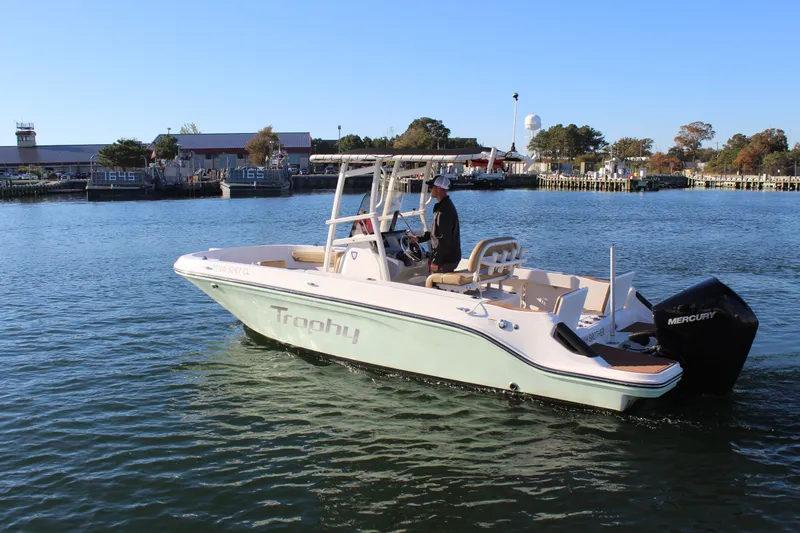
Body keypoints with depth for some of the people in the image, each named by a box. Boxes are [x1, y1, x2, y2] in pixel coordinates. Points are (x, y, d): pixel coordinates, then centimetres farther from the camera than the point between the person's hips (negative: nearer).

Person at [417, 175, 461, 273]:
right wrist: (420, 239, 24)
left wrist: (436, 261, -22)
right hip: (449, 258, 10)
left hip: (446, 260, -10)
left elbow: (445, 239, -25)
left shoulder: (445, 210, -22)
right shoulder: (443, 206, 12)